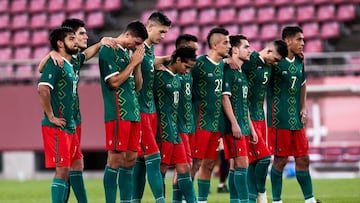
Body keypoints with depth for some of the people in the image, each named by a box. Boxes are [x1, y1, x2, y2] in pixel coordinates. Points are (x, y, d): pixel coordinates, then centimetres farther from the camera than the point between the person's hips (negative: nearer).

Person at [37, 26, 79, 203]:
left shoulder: (69, 66, 17)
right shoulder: (55, 64, -12)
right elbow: (43, 89, -23)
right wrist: (51, 117, -19)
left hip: (69, 127, 9)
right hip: (57, 127, -9)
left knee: (65, 170, 9)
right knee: (62, 170, -11)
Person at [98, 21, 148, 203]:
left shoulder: (127, 52, 18)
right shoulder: (108, 51, -7)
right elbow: (114, 82, -15)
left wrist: (138, 64, 4)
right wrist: (133, 62, -9)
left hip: (133, 112, 8)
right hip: (117, 113, -8)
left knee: (131, 159, 8)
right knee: (115, 159, -8)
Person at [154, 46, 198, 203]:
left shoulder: (177, 78, 15)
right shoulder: (160, 76, -11)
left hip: (175, 130, 8)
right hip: (164, 131, -8)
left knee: (184, 169, 7)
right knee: (162, 168, -4)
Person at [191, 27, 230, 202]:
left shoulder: (222, 65, 13)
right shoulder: (200, 63, -11)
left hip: (216, 122, 8)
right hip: (201, 121, -8)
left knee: (209, 164, 10)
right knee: (196, 163, -7)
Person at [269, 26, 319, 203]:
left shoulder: (299, 62, 10)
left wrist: (303, 108, 15)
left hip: (296, 119, 7)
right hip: (279, 120, -7)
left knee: (303, 159, 8)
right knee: (280, 160, -1)